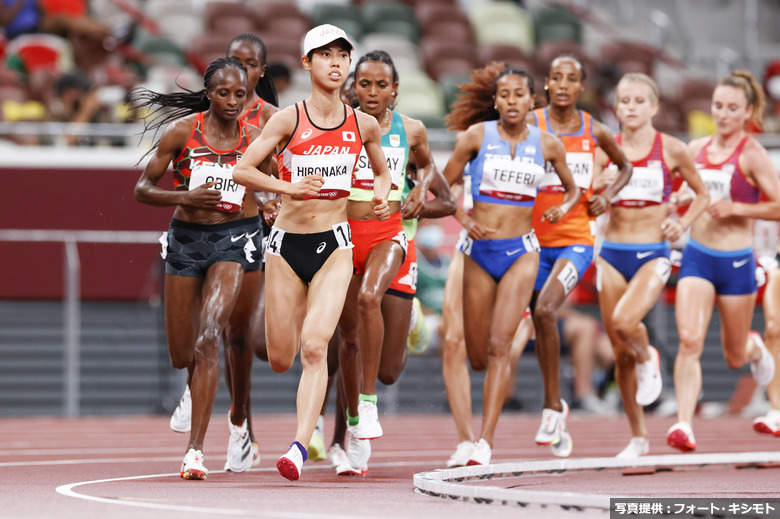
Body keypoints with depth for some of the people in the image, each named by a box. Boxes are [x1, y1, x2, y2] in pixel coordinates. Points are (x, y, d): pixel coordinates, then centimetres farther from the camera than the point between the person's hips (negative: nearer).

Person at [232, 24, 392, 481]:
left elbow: (383, 171, 21)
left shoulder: (364, 125, 3)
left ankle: (300, 448, -24)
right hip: (287, 243, 0)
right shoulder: (289, 120, -5)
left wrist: (382, 195, -1)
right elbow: (241, 171, -8)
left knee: (314, 346, -20)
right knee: (280, 361, 6)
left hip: (334, 244, 0)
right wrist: (289, 187, -22)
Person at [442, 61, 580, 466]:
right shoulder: (477, 136, -1)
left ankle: (485, 442, -19)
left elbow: (572, 188, 18)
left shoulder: (547, 144, 2)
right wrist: (465, 220, -12)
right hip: (479, 251, 1)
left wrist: (565, 206, -3)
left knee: (499, 345, -17)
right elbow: (443, 187, 4)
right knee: (477, 357, 6)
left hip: (520, 252, -1)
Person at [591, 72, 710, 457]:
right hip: (612, 252, 3)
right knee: (620, 353, 5)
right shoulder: (606, 151, 4)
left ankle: (648, 359, 6)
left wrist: (683, 223, -6)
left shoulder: (671, 150, -1)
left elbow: (702, 194, 11)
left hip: (653, 255, -3)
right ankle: (638, 437, 19)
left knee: (624, 321, -30)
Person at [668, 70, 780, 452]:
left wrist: (736, 208, -22)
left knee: (735, 358, 13)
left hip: (736, 260, -3)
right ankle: (684, 424, -22)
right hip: (696, 257, 3)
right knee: (689, 340, -18)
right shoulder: (696, 149, 6)